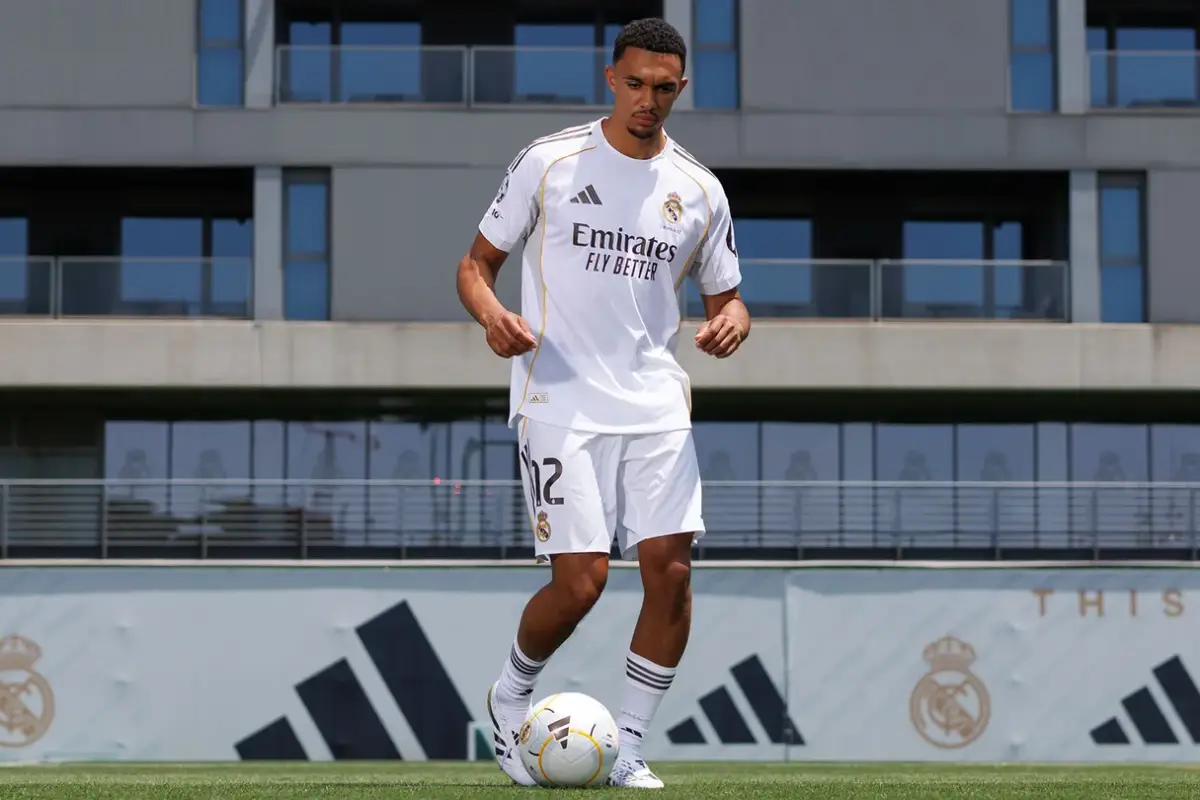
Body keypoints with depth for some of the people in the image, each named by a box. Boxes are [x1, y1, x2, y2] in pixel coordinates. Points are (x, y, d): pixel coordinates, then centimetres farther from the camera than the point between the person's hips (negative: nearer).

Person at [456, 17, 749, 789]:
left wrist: (731, 322, -7)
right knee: (582, 580, -11)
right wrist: (493, 314, -16)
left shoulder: (699, 190, 9)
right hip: (561, 402, -3)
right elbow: (477, 263, 6)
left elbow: (726, 296, 17)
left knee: (671, 570, -8)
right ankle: (512, 696, 19)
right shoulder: (549, 161, 0)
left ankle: (629, 750, 6)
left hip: (656, 405, 4)